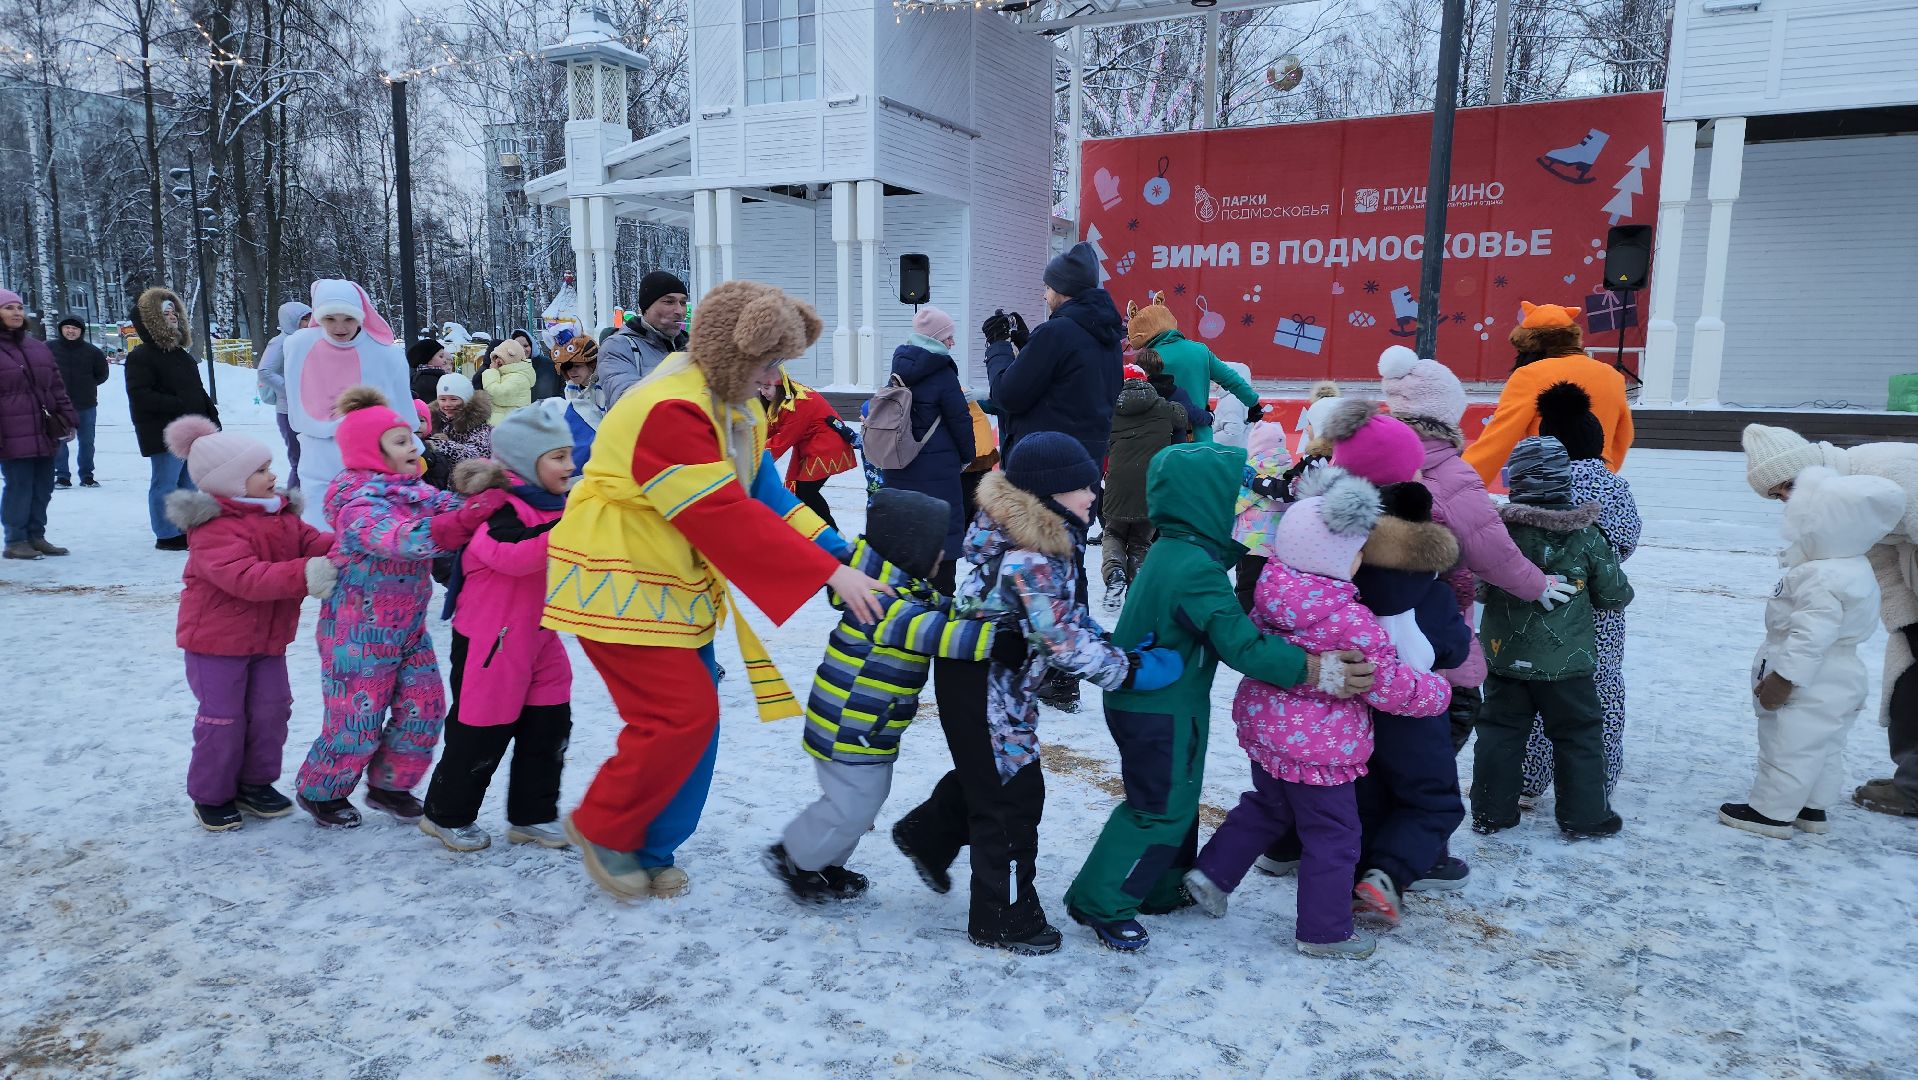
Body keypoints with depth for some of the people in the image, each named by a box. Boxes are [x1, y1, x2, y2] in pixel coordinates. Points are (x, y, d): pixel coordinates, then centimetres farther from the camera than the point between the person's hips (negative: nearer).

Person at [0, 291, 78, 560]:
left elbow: (56, 385, 18)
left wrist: (68, 416, 10)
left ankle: (36, 536, 21)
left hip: (44, 433, 6)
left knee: (42, 487, 11)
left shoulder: (37, 347, 16)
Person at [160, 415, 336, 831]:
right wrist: (303, 575, -41)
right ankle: (211, 796, 18)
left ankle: (255, 783, 27)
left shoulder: (282, 514, 4)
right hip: (216, 638, -7)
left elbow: (311, 541, -3)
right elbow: (245, 577, -33)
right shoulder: (212, 528, -21)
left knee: (271, 709, 9)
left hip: (267, 637, 7)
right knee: (223, 718, -1)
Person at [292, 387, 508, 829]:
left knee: (424, 711, 7)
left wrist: (475, 498, -23)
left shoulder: (418, 492, 6)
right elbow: (402, 538, -38)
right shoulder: (357, 504, -22)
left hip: (409, 629, 8)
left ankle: (388, 785, 27)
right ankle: (320, 792, 27)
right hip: (359, 635, -7)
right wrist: (472, 513, -45)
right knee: (357, 719, 2)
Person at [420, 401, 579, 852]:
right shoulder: (502, 505, -19)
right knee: (481, 730, 3)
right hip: (491, 638, -8)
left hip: (537, 634, 9)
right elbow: (510, 556, -38)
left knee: (549, 725, 11)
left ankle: (532, 815, 24)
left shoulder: (554, 504, 9)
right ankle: (447, 814, 23)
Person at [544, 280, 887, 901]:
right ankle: (602, 829, 11)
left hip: (675, 589, 9)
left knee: (694, 720, 8)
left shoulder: (736, 411, 8)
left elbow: (766, 499, 6)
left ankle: (651, 852, 24)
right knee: (683, 713, -12)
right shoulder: (671, 410, -25)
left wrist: (841, 554, -7)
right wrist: (829, 575, -29)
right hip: (620, 587, -9)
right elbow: (727, 517, -30)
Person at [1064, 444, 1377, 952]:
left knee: (1177, 800, 23)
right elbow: (1241, 645, -31)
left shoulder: (1172, 550, 4)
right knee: (1161, 810, 1)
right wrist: (1314, 668, -30)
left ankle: (1162, 889, 38)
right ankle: (1100, 903, 10)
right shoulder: (1197, 571, -27)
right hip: (1162, 714, -10)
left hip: (1142, 699, 10)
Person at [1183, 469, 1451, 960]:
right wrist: (1437, 691, 0)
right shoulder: (1351, 622, -25)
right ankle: (1323, 930, 23)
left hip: (1265, 727, 7)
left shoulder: (1271, 591, -7)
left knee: (1267, 806, 28)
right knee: (1332, 835, 10)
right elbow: (1390, 686, -17)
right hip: (1320, 747, -7)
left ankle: (1212, 873, 28)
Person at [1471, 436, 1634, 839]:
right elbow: (1614, 595, 0)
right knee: (1579, 735, 13)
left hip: (1504, 656, 2)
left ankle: (1490, 812, 19)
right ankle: (1584, 817, 21)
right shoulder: (1586, 537, -11)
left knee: (1499, 731, 12)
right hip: (1566, 663, -1)